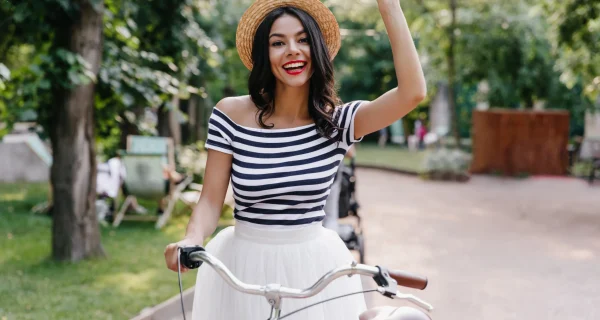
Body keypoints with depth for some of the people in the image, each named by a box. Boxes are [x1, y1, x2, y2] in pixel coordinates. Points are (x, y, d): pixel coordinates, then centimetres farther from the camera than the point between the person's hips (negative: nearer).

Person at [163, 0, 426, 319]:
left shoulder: (337, 121, -5)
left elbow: (412, 93, -20)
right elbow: (211, 200, -7)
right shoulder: (230, 114, -7)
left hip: (314, 266, 1)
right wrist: (191, 241, -29)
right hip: (245, 265, 0)